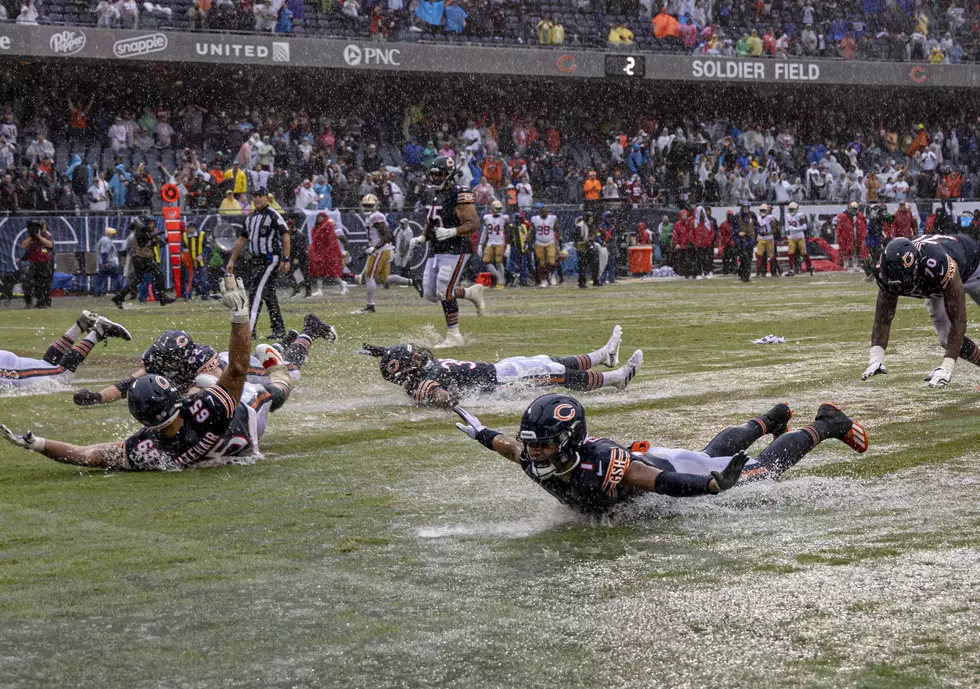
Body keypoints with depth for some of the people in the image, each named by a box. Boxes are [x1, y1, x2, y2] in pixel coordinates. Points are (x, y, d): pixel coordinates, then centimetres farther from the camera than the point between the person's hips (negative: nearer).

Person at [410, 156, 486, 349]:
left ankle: (454, 337, -2)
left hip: (455, 249, -9)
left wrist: (452, 232, -31)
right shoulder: (431, 193, 12)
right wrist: (422, 238, 9)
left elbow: (474, 223, -19)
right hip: (436, 250, 9)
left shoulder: (459, 195, -14)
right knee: (430, 294, 6)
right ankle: (472, 293, 26)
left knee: (444, 292, -13)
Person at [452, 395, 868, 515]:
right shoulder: (534, 460, -28)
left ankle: (825, 425, 38)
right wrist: (480, 434, 12)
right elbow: (506, 443, -2)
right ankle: (771, 420, 62)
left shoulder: (601, 467, -47)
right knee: (713, 453, 36)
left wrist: (718, 484, -60)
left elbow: (674, 484, -48)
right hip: (639, 457, 6)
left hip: (670, 470, -6)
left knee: (762, 470, 16)